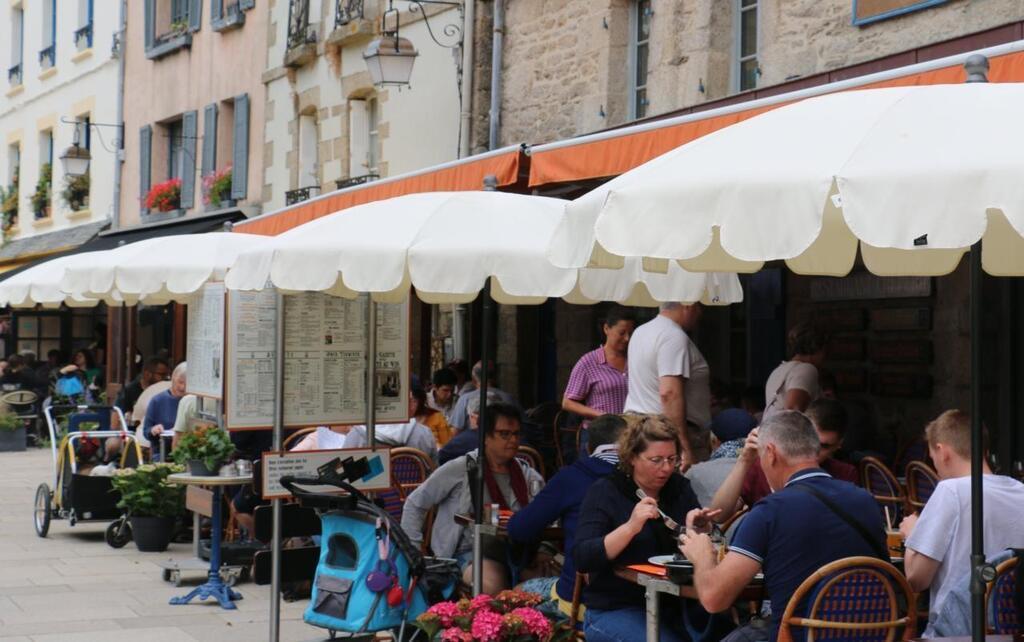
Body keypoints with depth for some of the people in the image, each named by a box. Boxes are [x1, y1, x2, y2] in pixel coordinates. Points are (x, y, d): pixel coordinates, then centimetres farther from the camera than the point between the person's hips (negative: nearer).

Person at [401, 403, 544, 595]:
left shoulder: (527, 475, 14)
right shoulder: (460, 469, 2)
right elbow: (415, 503, 9)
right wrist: (411, 550, 3)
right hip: (469, 554, -4)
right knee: (492, 586, -38)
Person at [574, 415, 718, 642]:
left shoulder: (679, 487, 12)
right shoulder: (604, 492, -2)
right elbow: (581, 559, -14)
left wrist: (697, 529, -13)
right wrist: (631, 527, -24)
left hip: (673, 606, 4)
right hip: (615, 611, -4)